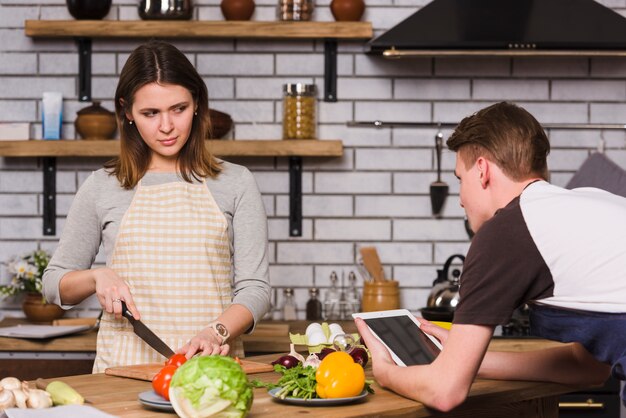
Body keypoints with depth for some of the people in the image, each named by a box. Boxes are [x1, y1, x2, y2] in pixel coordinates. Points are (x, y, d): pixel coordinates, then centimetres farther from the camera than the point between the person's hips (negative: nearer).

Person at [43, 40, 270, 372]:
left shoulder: (235, 183, 10)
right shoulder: (102, 188, 11)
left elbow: (254, 288, 6)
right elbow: (54, 284, 19)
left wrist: (217, 332, -12)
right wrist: (97, 277, -1)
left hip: (210, 366, 0)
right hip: (127, 365, 1)